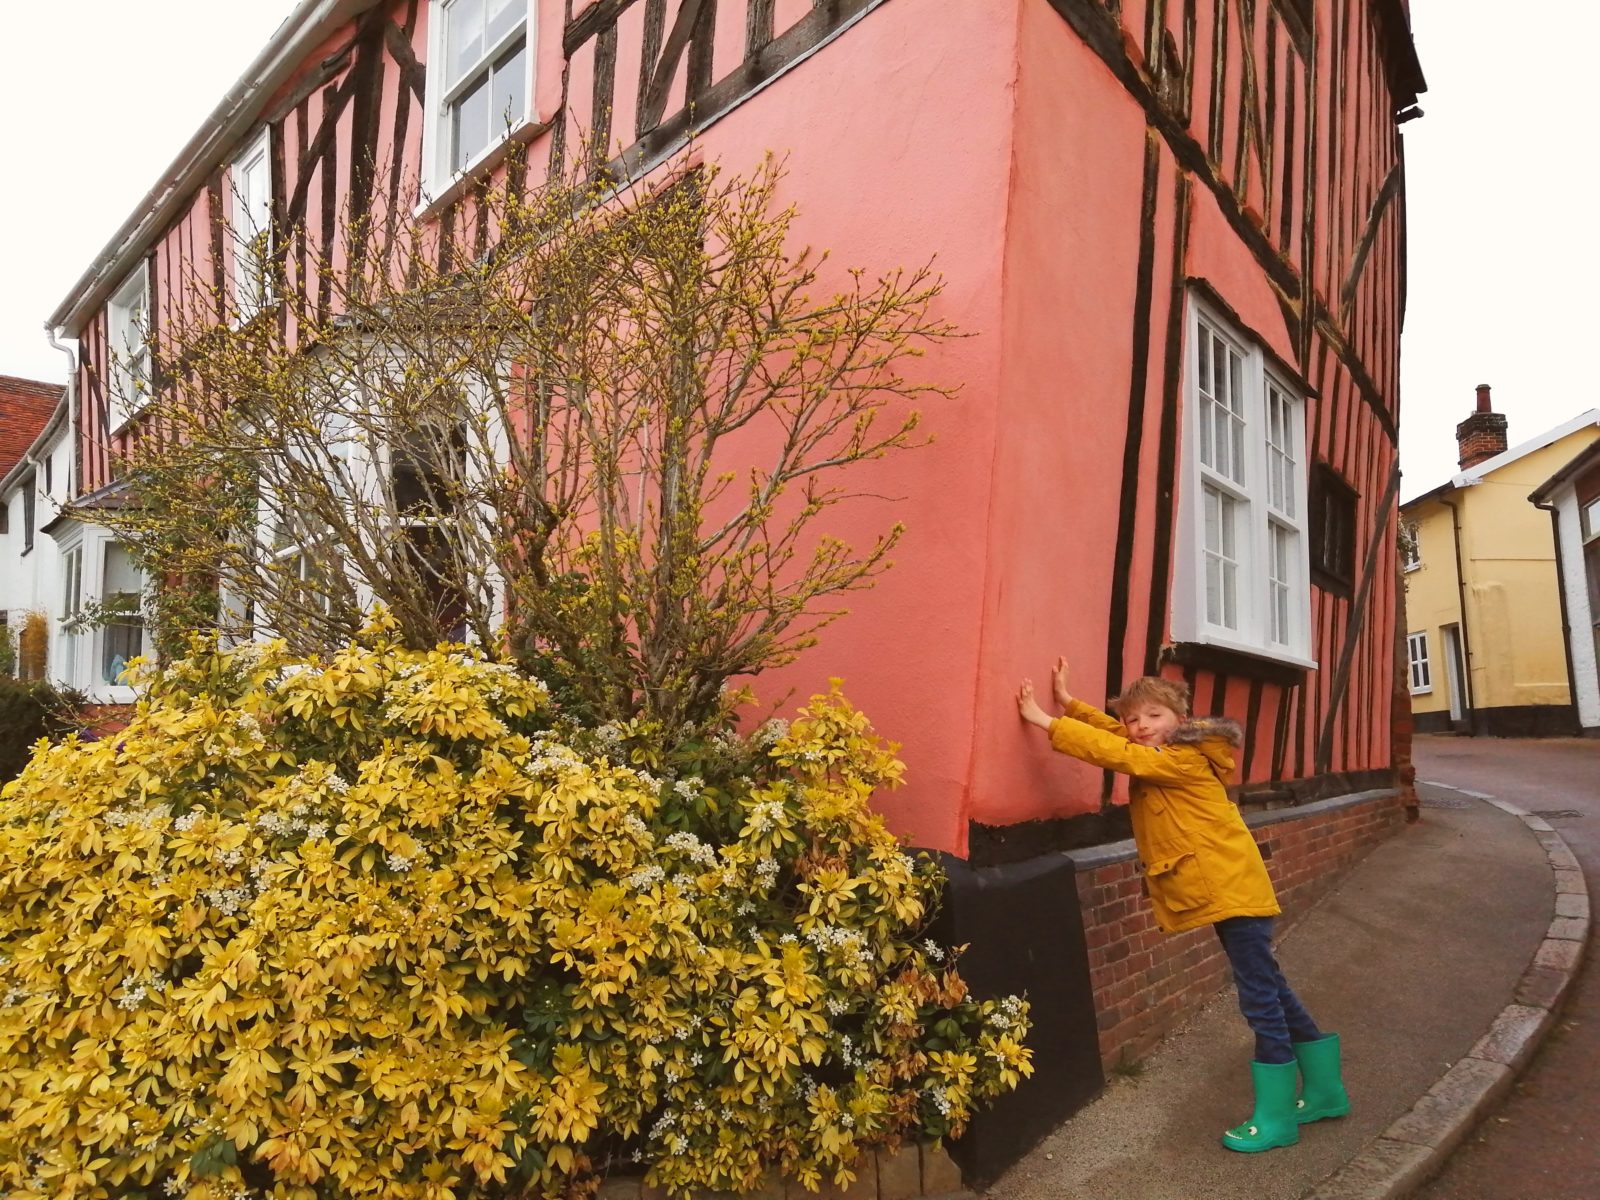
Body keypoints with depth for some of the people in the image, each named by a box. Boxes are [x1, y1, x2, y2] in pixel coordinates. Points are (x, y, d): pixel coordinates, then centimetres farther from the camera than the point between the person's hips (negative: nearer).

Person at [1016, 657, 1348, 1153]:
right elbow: (1116, 734, 13)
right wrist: (1069, 702, -1)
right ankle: (1325, 1091, 32)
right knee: (1270, 990, 18)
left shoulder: (1184, 760, -17)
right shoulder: (1157, 757, 9)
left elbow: (1118, 754, -24)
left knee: (1261, 998, -2)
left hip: (1234, 890, -10)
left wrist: (1047, 721, -24)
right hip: (1223, 893, 10)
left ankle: (1276, 1118, 9)